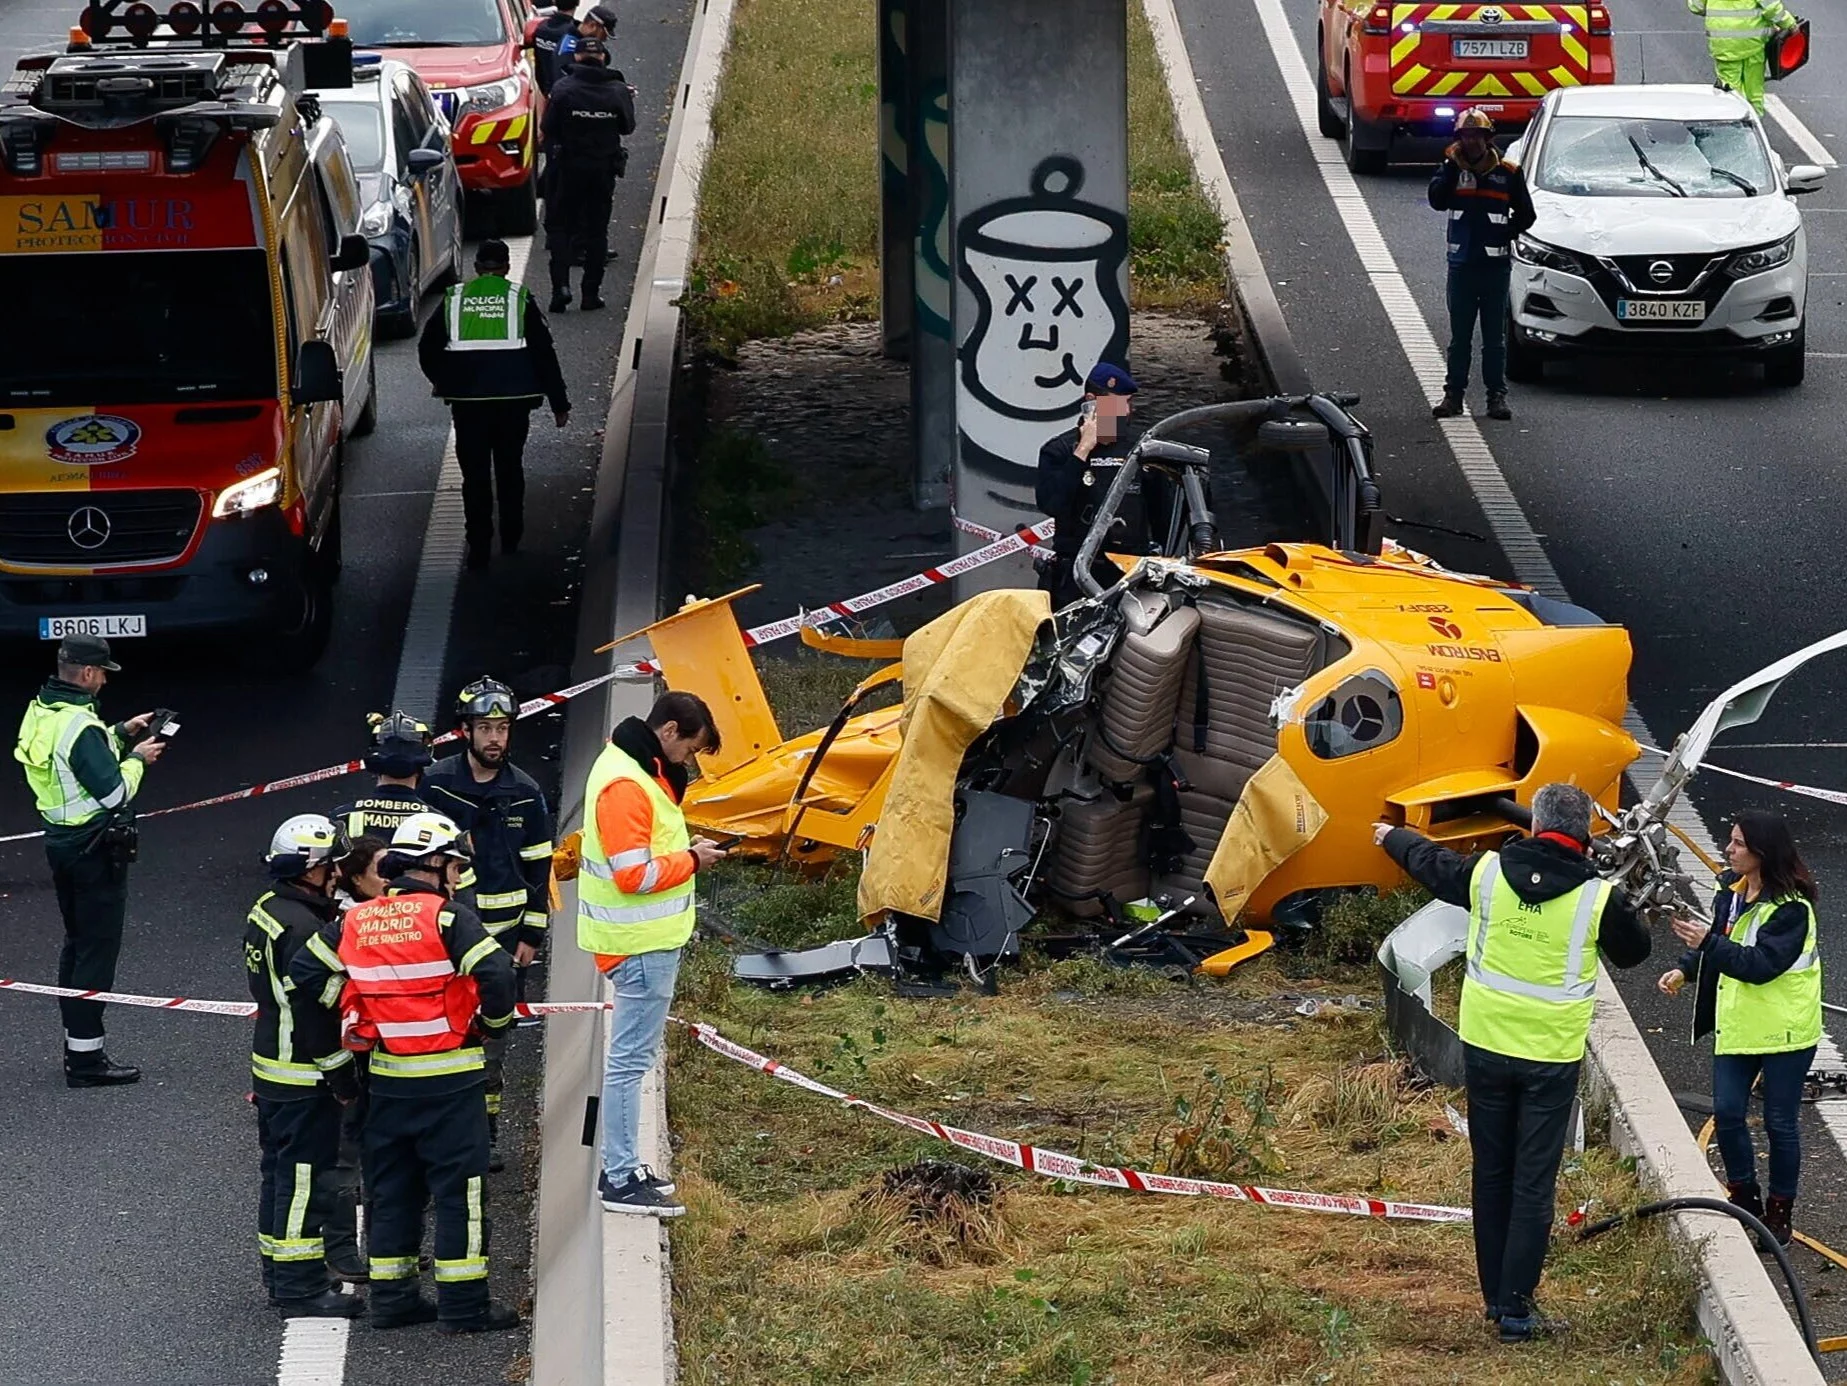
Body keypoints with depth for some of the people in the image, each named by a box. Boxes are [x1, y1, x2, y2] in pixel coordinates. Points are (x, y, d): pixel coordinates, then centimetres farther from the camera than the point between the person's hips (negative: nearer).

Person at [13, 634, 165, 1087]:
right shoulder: (80, 727, -24)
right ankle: (85, 1057, -1)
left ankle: (76, 1043, 27)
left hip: (61, 841, 10)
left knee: (77, 942, 20)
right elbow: (113, 792, -23)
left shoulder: (40, 712, 4)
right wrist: (137, 758, -6)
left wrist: (120, 734, 12)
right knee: (98, 949, -3)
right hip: (95, 847, -10)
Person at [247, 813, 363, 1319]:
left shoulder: (265, 912, 9)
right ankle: (300, 1287, -1)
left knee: (282, 1172, 18)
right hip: (304, 1078, -10)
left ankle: (280, 1273, 29)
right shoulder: (302, 927, -23)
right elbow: (315, 1010, -23)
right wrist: (343, 1080, -16)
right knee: (305, 1177, -4)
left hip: (272, 1068, 10)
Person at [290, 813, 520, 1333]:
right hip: (448, 1076, -5)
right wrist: (494, 1022, -4)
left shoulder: (355, 921, 3)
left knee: (391, 1188, 15)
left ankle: (391, 1296, 18)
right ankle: (462, 1303, 4)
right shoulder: (446, 918, -14)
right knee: (459, 1188, 2)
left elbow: (306, 971, 6)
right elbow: (494, 973, -22)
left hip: (387, 1076, 5)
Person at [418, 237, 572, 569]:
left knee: (474, 475, 5)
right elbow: (543, 352, 0)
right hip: (512, 399, 0)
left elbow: (427, 351, 8)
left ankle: (478, 549, 0)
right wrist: (559, 403, 6)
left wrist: (445, 384, 24)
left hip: (467, 401, 0)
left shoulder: (454, 298, 4)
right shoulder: (519, 299, -1)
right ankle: (510, 542, 20)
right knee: (510, 470, 15)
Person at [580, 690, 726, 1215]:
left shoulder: (637, 769, 13)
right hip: (641, 945, -11)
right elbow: (634, 875, -24)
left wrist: (684, 851, 6)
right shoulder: (625, 786, -20)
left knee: (631, 1057, 17)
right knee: (630, 1059, -6)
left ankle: (622, 1168, 25)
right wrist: (690, 860, -12)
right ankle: (621, 1181, -2)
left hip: (649, 940, 11)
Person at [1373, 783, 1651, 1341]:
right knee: (1534, 1184, 2)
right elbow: (1632, 951, 9)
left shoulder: (1487, 873, -5)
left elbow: (1430, 862, 17)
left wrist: (1392, 837, 38)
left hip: (1486, 1046, 3)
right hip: (1551, 1055, -3)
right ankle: (1516, 1306, 1)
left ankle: (1496, 1296, 22)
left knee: (1492, 1175, 14)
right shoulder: (1598, 898, -11)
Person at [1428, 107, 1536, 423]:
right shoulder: (1452, 170, 5)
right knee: (1460, 335, 6)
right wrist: (1452, 165, -17)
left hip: (1496, 264, -1)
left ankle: (1497, 396, 7)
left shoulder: (1508, 173, 3)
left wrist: (1504, 235, -4)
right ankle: (1453, 394, 11)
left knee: (1495, 337, 4)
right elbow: (1437, 200, -14)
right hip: (1462, 264, 1)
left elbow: (1525, 215, 8)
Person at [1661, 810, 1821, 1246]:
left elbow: (1763, 963, -28)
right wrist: (1685, 968, -2)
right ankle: (1745, 1200, 23)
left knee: (1780, 1123, 3)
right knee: (1726, 1114, 6)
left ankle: (1779, 1213, 18)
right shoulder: (1731, 887, 3)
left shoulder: (1791, 907, -21)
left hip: (1785, 1030, -7)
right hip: (1738, 1025, 7)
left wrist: (1709, 943, -35)